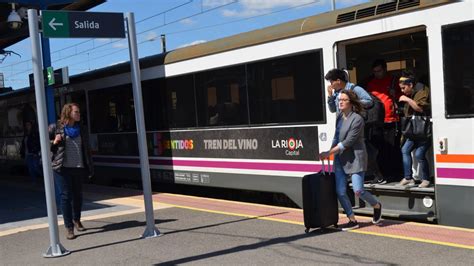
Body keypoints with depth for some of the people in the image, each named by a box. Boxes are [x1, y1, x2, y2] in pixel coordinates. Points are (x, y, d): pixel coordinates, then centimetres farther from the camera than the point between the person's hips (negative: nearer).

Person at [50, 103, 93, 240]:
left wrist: (90, 168, 10)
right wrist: (54, 142, -16)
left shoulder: (81, 129, 10)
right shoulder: (56, 128, -1)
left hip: (79, 167, 4)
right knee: (66, 196, -4)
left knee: (78, 195, 14)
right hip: (63, 167, -4)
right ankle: (69, 227, -1)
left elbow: (86, 149, 13)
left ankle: (76, 220, 35)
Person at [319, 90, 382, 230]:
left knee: (358, 191, -9)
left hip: (355, 157, -7)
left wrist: (328, 153, -18)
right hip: (340, 158, 7)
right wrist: (330, 151, 3)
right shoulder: (340, 117, 8)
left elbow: (348, 142, -19)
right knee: (340, 191, 0)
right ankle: (352, 220, 14)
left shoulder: (357, 119, -15)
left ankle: (377, 206, 22)